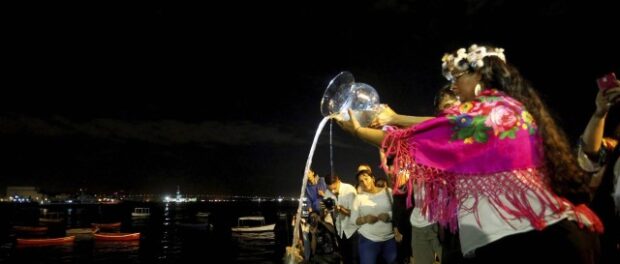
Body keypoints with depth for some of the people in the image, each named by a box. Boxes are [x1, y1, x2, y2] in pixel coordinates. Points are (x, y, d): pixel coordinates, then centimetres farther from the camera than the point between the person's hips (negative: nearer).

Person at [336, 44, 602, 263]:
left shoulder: (483, 110, -12)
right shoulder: (509, 106, 13)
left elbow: (413, 142, -10)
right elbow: (440, 127, 19)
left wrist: (357, 129, 0)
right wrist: (394, 118, 22)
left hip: (513, 237, -8)